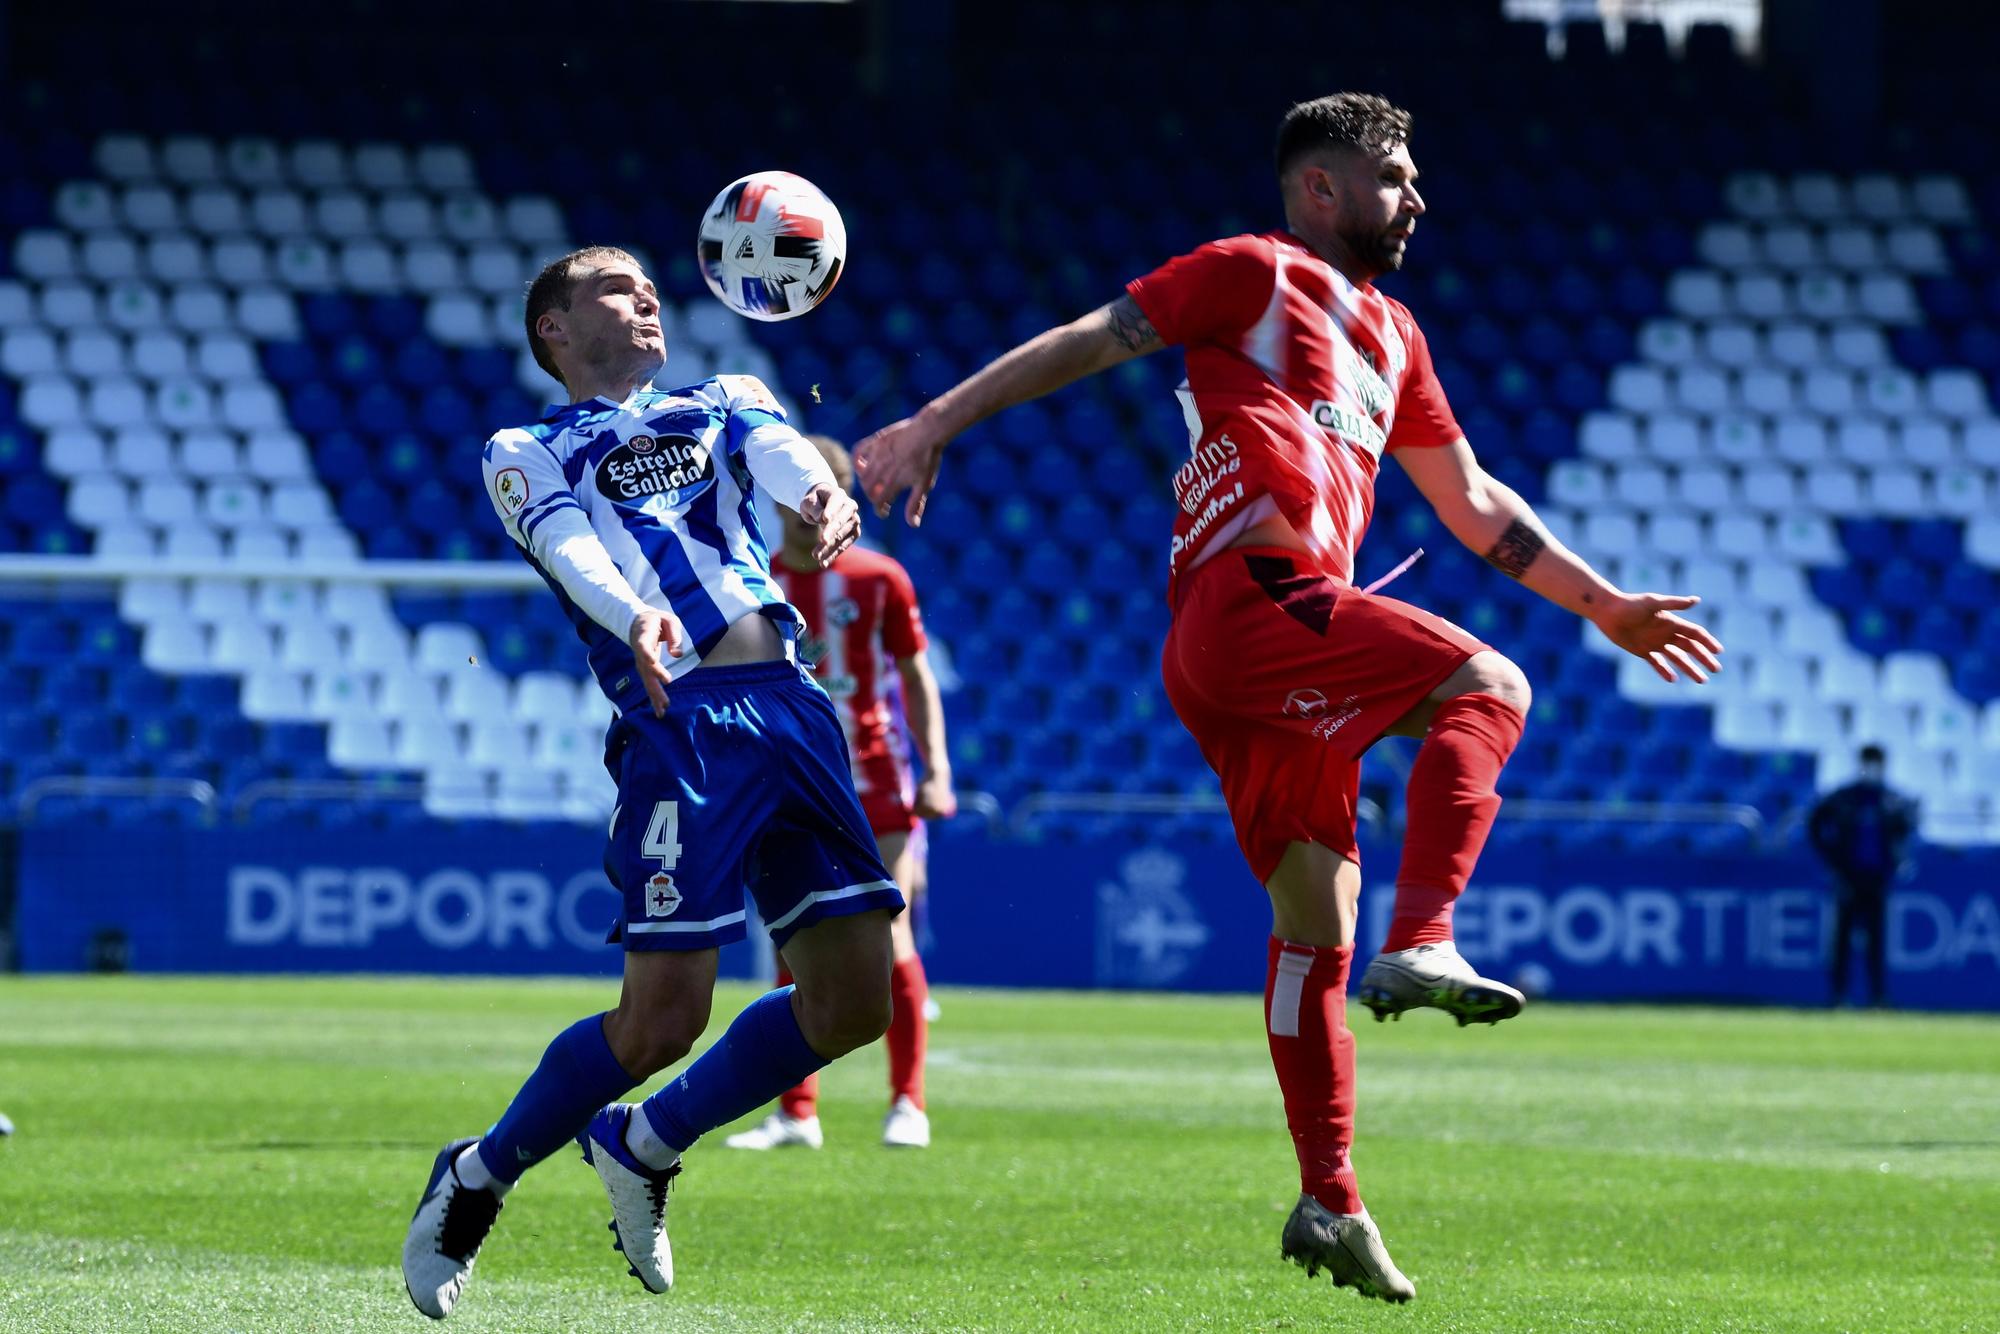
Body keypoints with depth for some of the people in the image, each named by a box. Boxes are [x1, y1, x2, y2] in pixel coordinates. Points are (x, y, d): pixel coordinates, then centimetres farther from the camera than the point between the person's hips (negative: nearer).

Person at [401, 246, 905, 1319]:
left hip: (791, 707, 5)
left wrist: (821, 492, -21)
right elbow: (570, 549, -7)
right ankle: (476, 1181, 10)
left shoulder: (724, 402, 28)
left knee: (852, 1003, -1)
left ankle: (645, 1146, 19)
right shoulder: (526, 454, 14)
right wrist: (635, 616, -30)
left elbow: (782, 453, 4)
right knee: (661, 1020, -13)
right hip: (680, 717, -5)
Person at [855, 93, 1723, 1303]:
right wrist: (940, 421, -8)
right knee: (1489, 689, -19)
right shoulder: (1255, 275, 4)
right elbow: (1088, 341, 0)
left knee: (1316, 908, 7)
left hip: (1249, 655, 9)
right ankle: (1422, 945, -34)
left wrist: (1604, 605, 35)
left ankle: (1329, 1204, 7)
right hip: (1253, 595, -9)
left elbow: (1472, 502, 35)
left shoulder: (1391, 336, 29)